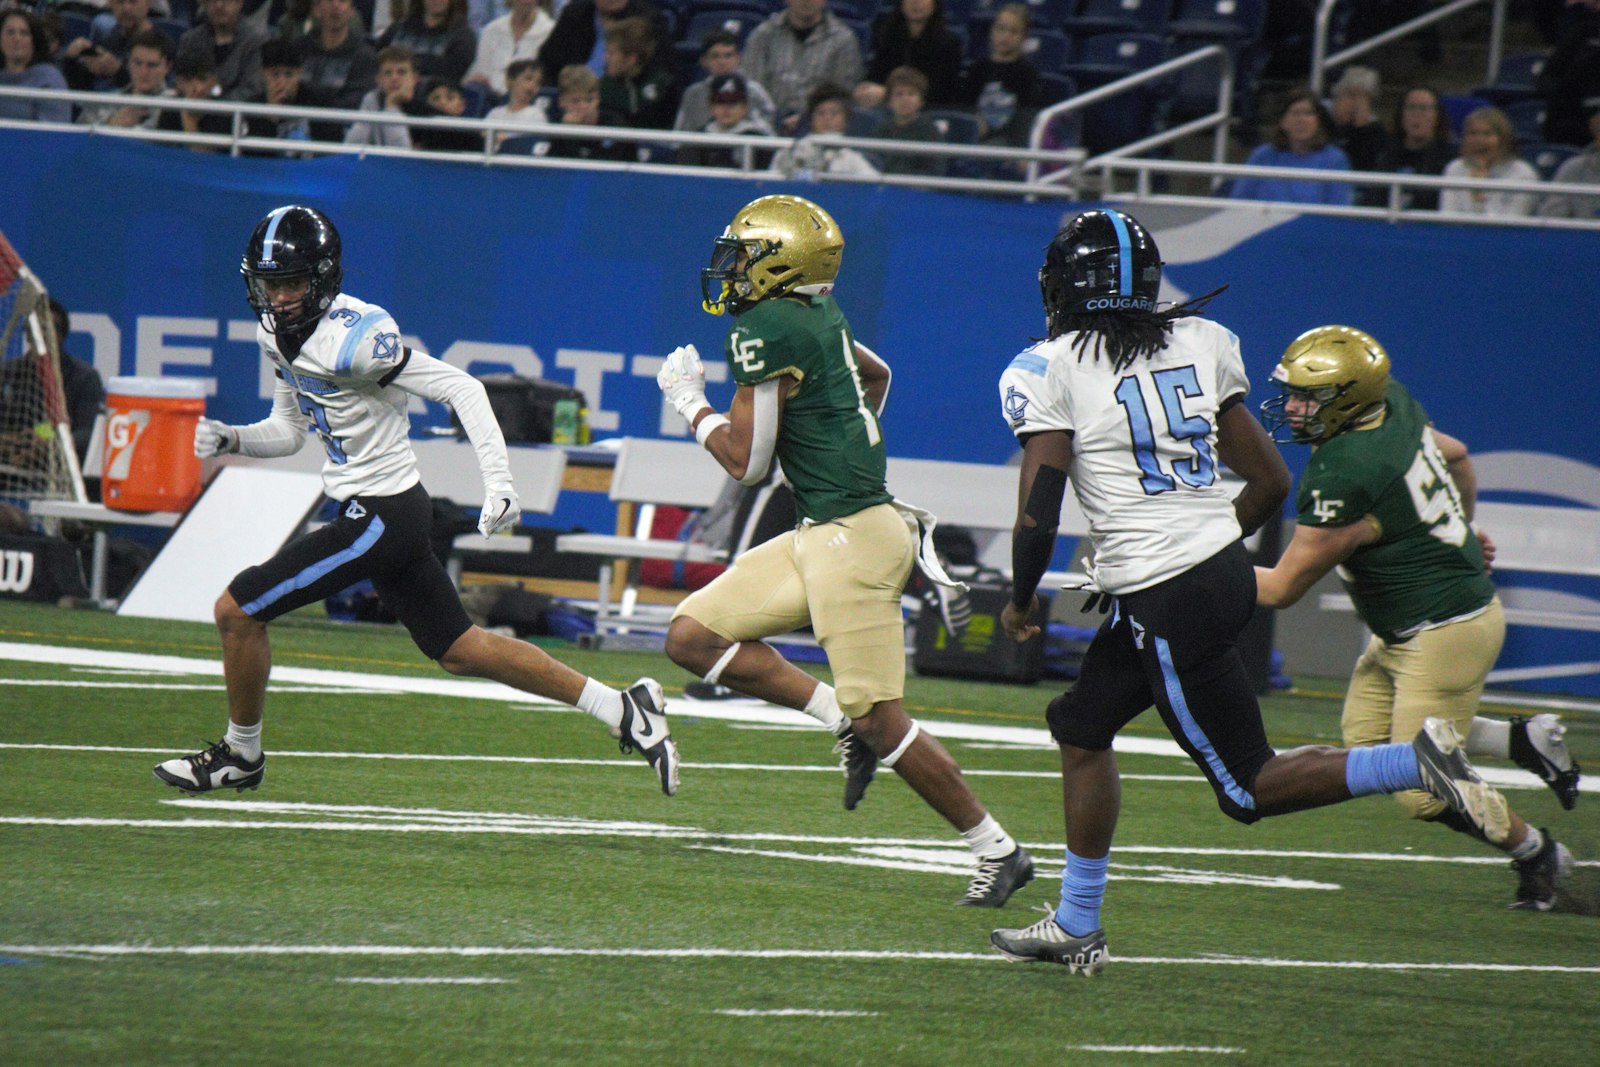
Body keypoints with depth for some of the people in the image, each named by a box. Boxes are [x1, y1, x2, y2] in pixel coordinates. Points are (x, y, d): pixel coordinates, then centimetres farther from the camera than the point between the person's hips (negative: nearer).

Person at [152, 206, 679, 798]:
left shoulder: (352, 338, -22)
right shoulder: (279, 334, 6)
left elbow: (461, 388, -20)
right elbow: (290, 431, 19)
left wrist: (499, 481, -26)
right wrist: (229, 438, -1)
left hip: (380, 515, -10)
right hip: (392, 517, 10)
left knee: (237, 611, -5)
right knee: (460, 651, 16)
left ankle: (240, 754, 15)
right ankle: (624, 710, 20)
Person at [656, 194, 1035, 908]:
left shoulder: (768, 330, -15)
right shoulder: (818, 317, 12)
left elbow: (745, 461, -12)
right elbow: (876, 374, 32)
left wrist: (689, 404, 4)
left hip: (851, 538, -10)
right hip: (817, 537, 10)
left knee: (881, 721, -6)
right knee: (692, 637, 5)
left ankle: (998, 851, 3)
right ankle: (847, 724, 8)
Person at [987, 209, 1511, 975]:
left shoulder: (1048, 372, -8)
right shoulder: (1200, 344, 8)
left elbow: (1037, 515, -11)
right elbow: (1270, 481, 12)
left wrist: (1021, 602, 7)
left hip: (1166, 599, -8)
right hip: (1225, 567, 8)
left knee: (1248, 789, 0)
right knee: (1081, 725, 21)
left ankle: (1415, 762, -17)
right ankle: (1075, 927, 27)